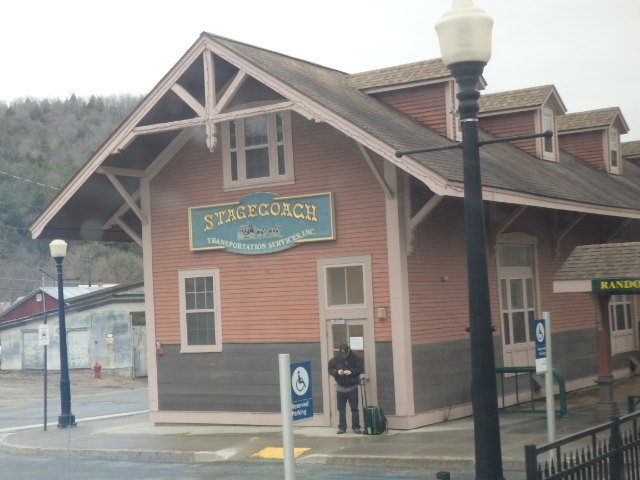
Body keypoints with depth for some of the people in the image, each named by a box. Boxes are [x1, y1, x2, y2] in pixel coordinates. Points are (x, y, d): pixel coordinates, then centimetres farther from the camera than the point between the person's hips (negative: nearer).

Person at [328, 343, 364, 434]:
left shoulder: (355, 358, -6)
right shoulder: (335, 359, -2)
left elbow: (360, 369, -6)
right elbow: (330, 370, 2)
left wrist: (352, 372, -22)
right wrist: (337, 372, -18)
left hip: (352, 387, -2)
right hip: (340, 387, 2)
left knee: (354, 408, 0)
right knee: (341, 409, 6)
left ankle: (356, 427, 7)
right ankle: (342, 427, 13)